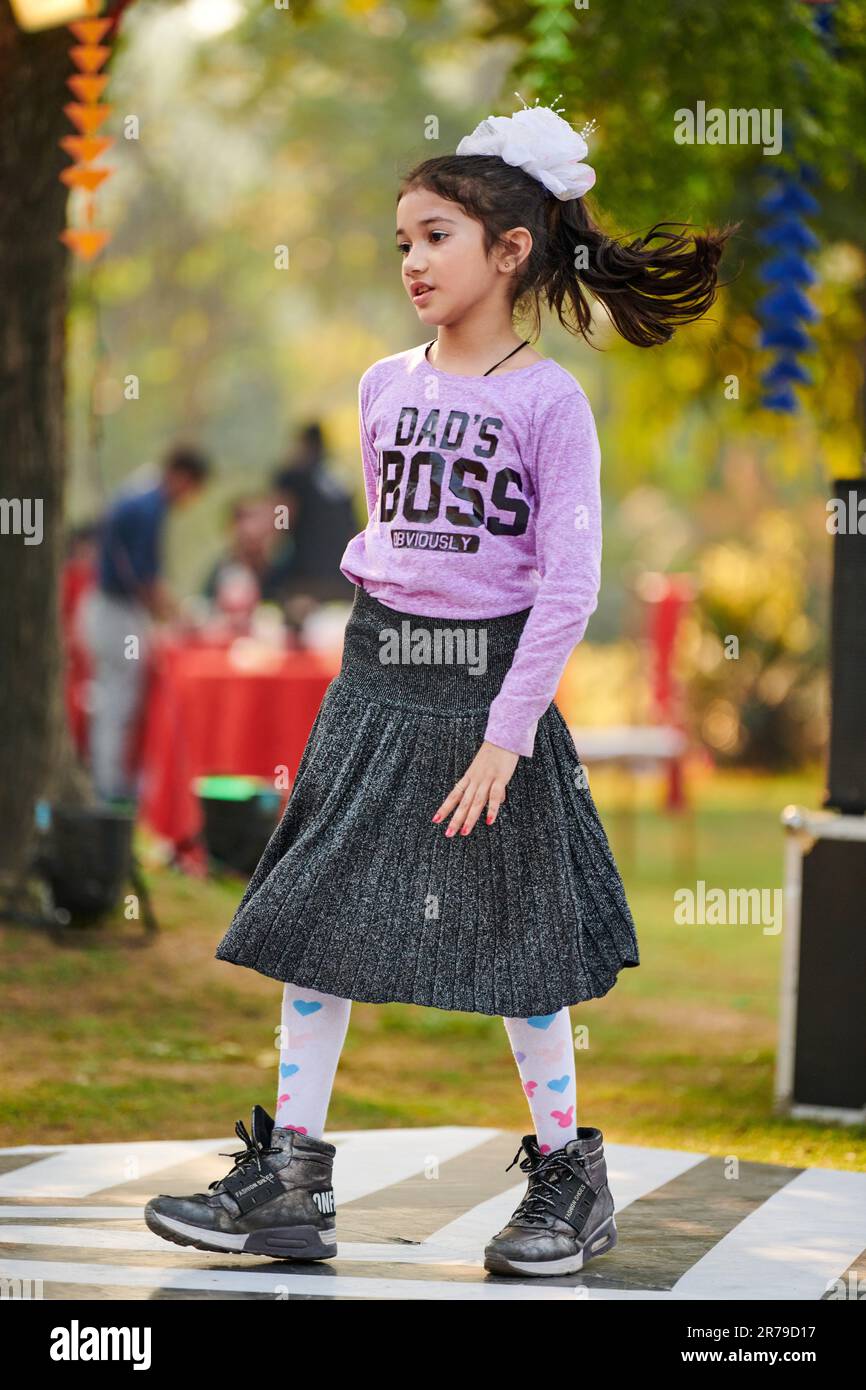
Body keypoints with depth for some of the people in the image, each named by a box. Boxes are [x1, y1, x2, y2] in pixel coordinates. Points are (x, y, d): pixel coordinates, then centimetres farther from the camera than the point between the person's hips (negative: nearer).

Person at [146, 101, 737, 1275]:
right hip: (376, 682, 5)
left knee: (519, 934, 3)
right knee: (314, 920, 1)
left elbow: (571, 584, -12)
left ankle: (568, 1178, 18)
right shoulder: (385, 386, 7)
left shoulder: (548, 401, -10)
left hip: (493, 682, -5)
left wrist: (506, 734, -15)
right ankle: (289, 1180, 6)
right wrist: (385, 661, 12)